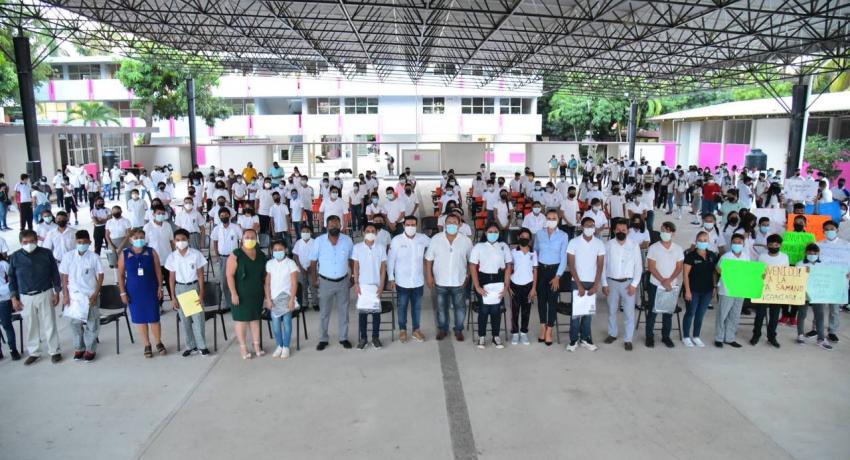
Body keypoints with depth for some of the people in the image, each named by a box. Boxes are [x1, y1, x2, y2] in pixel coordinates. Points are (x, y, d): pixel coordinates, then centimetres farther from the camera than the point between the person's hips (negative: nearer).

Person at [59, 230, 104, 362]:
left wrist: (96, 294, -8)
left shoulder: (94, 257, -7)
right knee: (75, 323, 10)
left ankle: (90, 349, 17)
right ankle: (79, 348, 25)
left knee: (92, 324, 5)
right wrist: (65, 295, -2)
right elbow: (64, 277, 3)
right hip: (74, 295, 2)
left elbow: (100, 276, -2)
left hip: (91, 295, -2)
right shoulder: (68, 256, -2)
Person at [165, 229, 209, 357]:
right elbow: (171, 278, 4)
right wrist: (173, 297, 0)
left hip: (194, 287, -2)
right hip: (180, 288, 2)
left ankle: (202, 346, 11)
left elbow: (200, 275, -5)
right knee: (185, 319, 9)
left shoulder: (196, 254, -8)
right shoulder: (172, 257, -2)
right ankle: (191, 346, 21)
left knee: (198, 318, -1)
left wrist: (201, 294, -10)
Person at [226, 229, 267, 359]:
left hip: (257, 294, 4)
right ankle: (243, 347, 12)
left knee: (255, 318, 11)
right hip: (241, 294, -4)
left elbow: (265, 274, 13)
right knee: (241, 319, 3)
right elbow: (230, 275, -12)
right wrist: (233, 293, -17)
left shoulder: (261, 255, 6)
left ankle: (257, 345, 20)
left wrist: (266, 291, 9)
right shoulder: (236, 255, -9)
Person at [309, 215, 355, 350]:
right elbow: (313, 261, -1)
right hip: (325, 282, -1)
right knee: (324, 312, 9)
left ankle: (344, 338, 24)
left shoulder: (348, 240, -6)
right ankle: (323, 339, 22)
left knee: (343, 311, 11)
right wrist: (315, 279, -2)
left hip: (343, 281, 1)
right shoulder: (319, 241, -9)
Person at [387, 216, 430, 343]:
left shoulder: (423, 238, -5)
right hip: (402, 281, -2)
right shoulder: (396, 240, -12)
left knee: (417, 306, 15)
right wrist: (391, 279, -8)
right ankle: (402, 330, 30)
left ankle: (416, 329, 31)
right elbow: (390, 260, -8)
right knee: (402, 306, 13)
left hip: (418, 281, 2)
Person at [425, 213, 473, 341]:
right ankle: (442, 329, 35)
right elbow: (429, 259, -2)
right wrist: (429, 276, -5)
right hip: (440, 281, 0)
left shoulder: (466, 241, -7)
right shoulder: (436, 239, -8)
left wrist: (468, 276, 3)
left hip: (459, 282, 0)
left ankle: (459, 330, 32)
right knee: (442, 308, 15)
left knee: (460, 308, 12)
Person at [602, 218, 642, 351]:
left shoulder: (634, 245, -3)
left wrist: (634, 284, -9)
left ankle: (628, 339, 13)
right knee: (612, 310, 13)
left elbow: (638, 267, -2)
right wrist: (604, 283, -2)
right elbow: (603, 265, 1)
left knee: (629, 312, 2)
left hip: (628, 283, -1)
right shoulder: (608, 245, -2)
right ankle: (612, 333, 31)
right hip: (612, 282, 1)